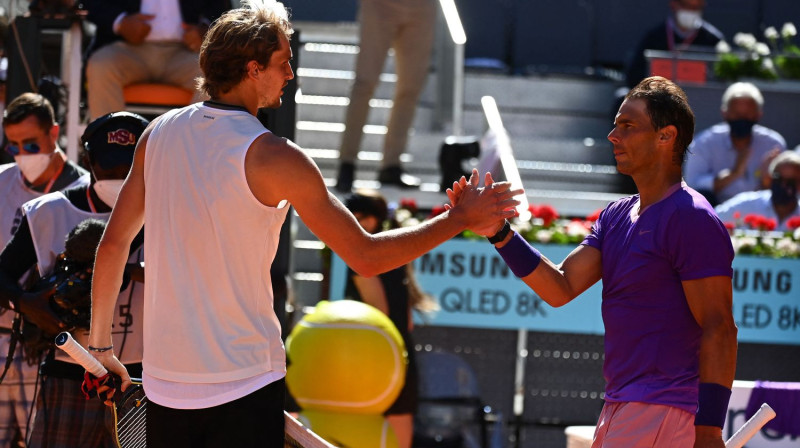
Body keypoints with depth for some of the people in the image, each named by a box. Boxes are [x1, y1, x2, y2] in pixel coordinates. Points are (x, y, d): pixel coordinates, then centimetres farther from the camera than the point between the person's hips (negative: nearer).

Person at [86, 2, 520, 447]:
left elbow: (112, 245, 9)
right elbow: (366, 255, -10)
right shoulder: (272, 157, -13)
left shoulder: (159, 134, 4)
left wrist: (101, 344, 20)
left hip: (163, 379, 6)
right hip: (243, 383, -6)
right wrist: (462, 218, -2)